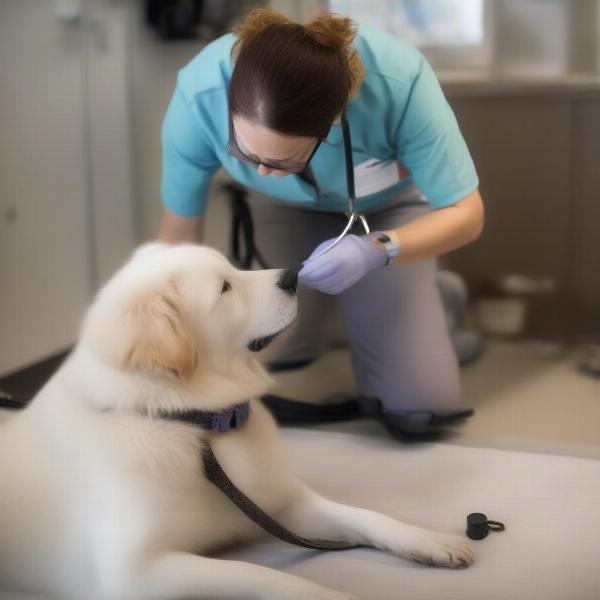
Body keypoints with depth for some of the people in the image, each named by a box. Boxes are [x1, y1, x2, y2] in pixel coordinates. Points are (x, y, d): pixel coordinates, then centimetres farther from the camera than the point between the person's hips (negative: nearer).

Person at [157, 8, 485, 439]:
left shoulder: (399, 82, -41)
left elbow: (465, 214, -27)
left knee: (419, 408, -8)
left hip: (388, 201, -1)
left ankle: (419, 287, 22)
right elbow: (179, 233, -19)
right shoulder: (198, 99, -36)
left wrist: (374, 251, -46)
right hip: (288, 209, 2)